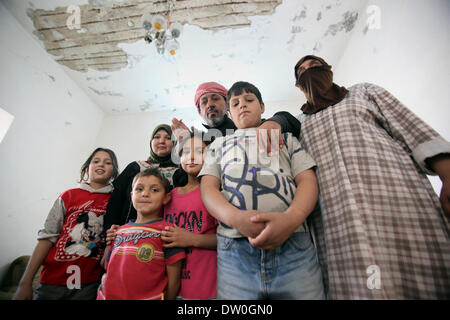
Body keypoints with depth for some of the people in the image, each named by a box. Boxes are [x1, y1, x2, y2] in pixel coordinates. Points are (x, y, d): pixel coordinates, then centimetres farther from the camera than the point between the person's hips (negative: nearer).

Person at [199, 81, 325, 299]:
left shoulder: (286, 138, 22)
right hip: (234, 246, 0)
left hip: (293, 241, 1)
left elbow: (308, 180, 9)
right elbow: (208, 187, 8)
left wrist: (291, 218, -13)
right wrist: (236, 217, -13)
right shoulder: (218, 145, 23)